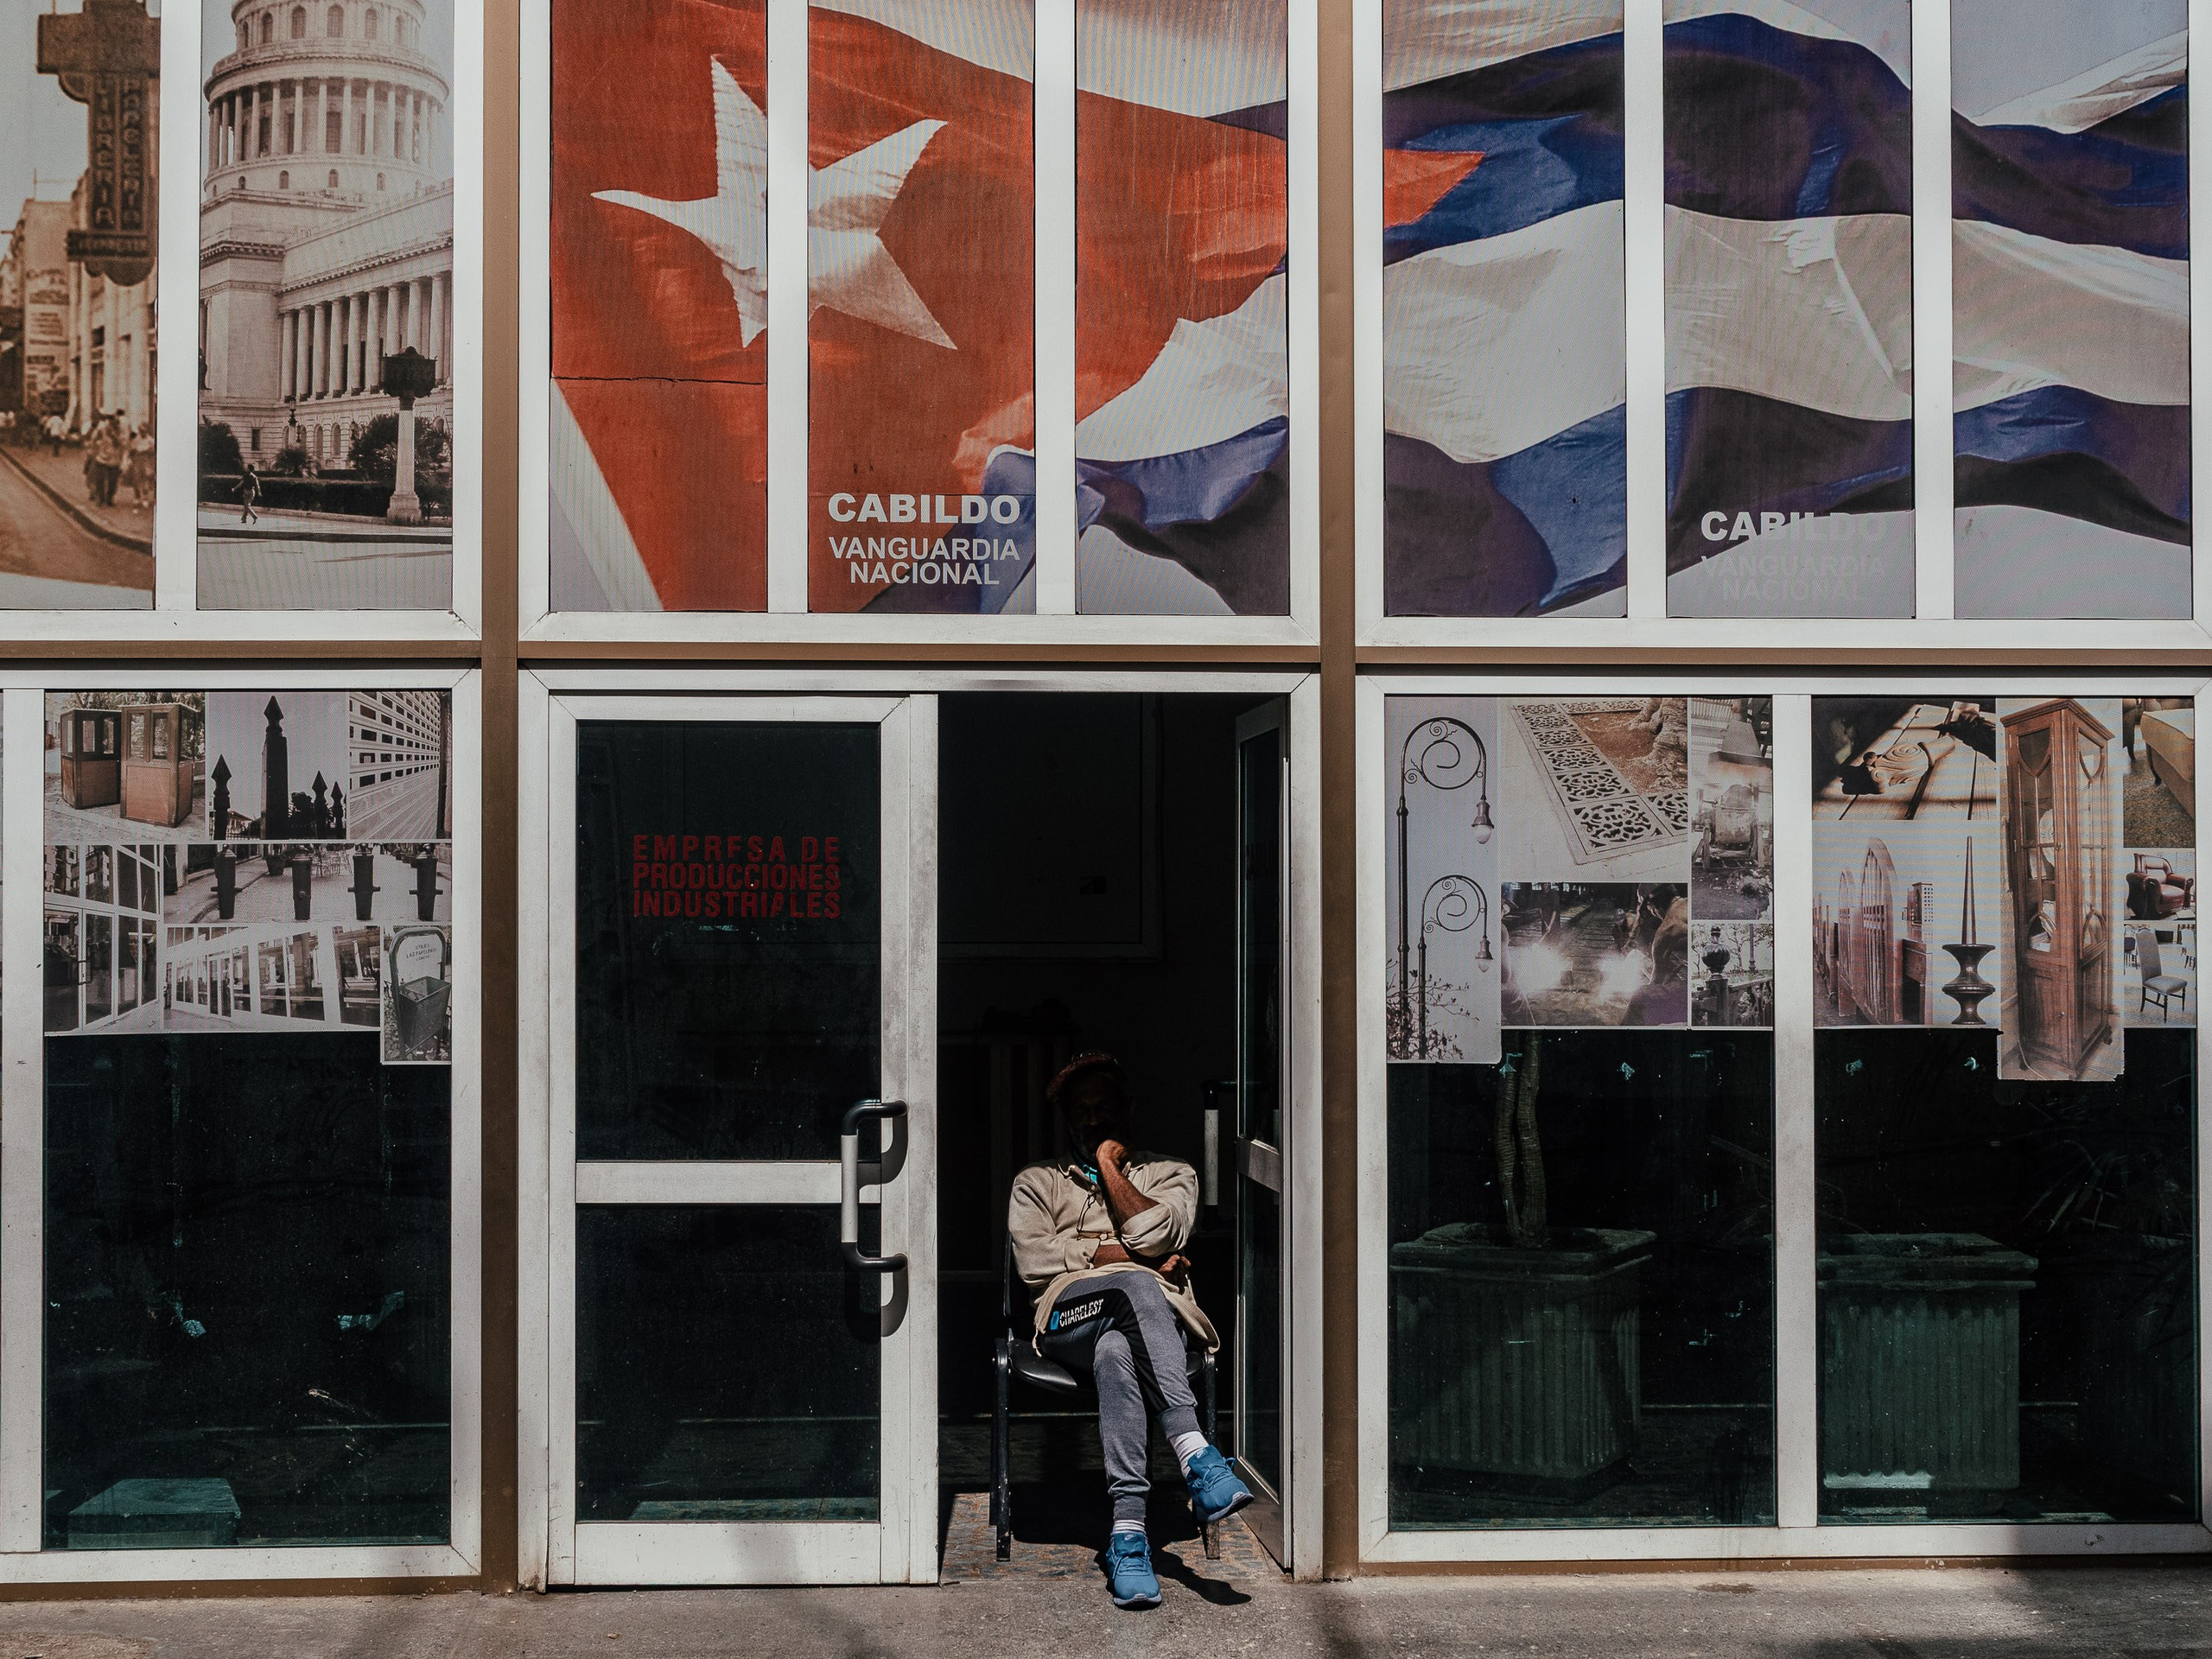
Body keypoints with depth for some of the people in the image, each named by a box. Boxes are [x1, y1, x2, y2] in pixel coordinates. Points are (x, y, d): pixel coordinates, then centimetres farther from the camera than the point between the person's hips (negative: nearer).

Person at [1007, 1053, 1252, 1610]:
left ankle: (1128, 1532, -51)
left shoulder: (1169, 1174, 27)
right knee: (1138, 1288, -40)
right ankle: (1194, 1453, -53)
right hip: (1069, 1318, -1)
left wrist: (1109, 1165, 10)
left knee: (1115, 1353, -41)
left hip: (1157, 1315, 1)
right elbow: (1033, 1259, 6)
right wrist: (1133, 1257, 0)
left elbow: (1152, 1232, 2)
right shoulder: (1037, 1183, 28)